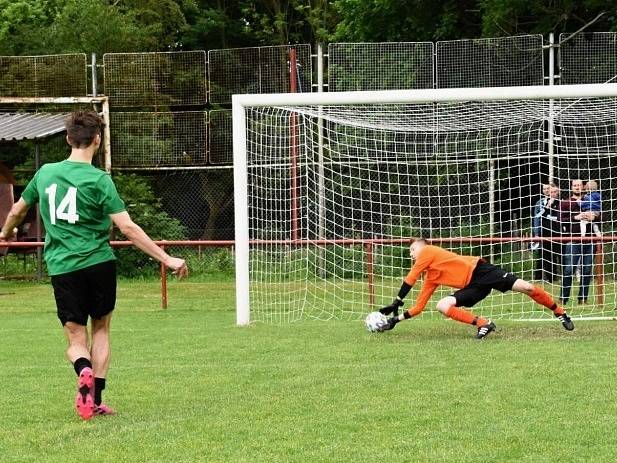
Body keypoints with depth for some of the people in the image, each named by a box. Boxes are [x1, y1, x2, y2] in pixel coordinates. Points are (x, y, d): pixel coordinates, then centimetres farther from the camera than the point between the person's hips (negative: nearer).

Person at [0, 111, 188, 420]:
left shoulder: (45, 173, 4)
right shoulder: (99, 180, -9)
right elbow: (127, 227, -14)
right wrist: (167, 259, -11)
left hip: (62, 267, 2)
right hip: (99, 263, -2)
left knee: (76, 339, 8)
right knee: (100, 329, 18)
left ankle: (85, 372, -25)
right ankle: (97, 399, 12)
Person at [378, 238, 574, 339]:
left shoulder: (428, 251, 1)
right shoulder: (430, 278, 22)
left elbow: (410, 280, -6)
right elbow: (418, 307, 23)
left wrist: (396, 303, -2)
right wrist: (397, 319, 18)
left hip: (478, 270, -8)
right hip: (472, 285, 8)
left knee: (525, 287, -15)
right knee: (442, 306, -12)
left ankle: (560, 313, 1)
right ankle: (483, 324, -12)